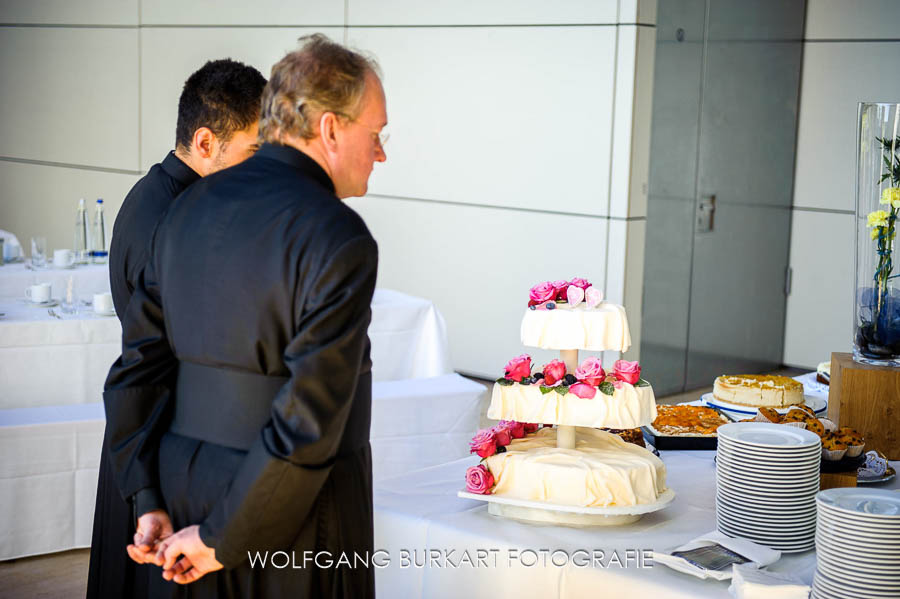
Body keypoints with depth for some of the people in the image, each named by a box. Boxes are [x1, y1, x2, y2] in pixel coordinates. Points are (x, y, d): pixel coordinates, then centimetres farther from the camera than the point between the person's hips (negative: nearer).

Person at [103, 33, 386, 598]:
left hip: (185, 487, 7)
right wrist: (222, 537, -15)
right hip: (299, 511, -6)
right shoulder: (341, 239, -18)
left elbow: (137, 370, 4)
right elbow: (309, 420, -23)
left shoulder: (189, 207, 3)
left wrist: (149, 499, 6)